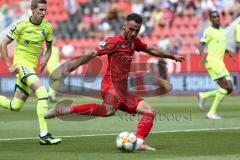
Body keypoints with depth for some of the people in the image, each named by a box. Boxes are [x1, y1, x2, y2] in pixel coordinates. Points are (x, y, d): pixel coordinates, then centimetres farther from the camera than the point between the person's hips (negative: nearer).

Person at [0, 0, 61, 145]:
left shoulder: (47, 27, 2)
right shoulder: (22, 25, -11)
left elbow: (49, 47, 18)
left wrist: (45, 60, -1)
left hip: (32, 66, 6)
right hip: (21, 63, -6)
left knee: (15, 107, 9)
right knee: (43, 94, -26)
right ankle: (44, 135, -29)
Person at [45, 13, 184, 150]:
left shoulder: (134, 42, 18)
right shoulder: (114, 42, -7)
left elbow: (150, 49, 36)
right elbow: (92, 54, -16)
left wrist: (171, 56, 46)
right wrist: (75, 64, -29)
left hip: (123, 92, 10)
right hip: (111, 86, -10)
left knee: (149, 110, 7)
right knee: (109, 110, -40)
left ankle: (139, 142, -4)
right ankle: (66, 109, -37)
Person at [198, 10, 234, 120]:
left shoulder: (222, 31, 18)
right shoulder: (209, 31, -7)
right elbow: (201, 45, -16)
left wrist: (228, 51, 12)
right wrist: (202, 55, -34)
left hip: (220, 64, 8)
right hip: (213, 62, -8)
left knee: (229, 89, 2)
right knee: (226, 87, -16)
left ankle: (203, 96, 14)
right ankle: (212, 113, -11)